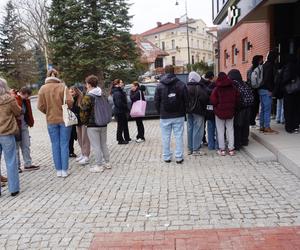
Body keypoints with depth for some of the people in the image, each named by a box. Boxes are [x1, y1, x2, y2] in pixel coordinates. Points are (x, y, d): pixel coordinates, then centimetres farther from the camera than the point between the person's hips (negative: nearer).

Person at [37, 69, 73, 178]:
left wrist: (48, 112, 14)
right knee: (64, 144, 5)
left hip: (51, 120, 2)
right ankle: (64, 170, 8)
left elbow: (40, 106, -4)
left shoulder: (43, 88, -2)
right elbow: (69, 101, -15)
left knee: (55, 145, 10)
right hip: (64, 119, -2)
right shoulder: (62, 86, -8)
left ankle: (58, 170, 14)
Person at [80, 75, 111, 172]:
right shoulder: (103, 95, 8)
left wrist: (84, 122, 2)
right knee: (104, 144, 16)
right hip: (103, 124, 7)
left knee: (96, 146, 0)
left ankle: (99, 165, 6)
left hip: (92, 125, -7)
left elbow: (84, 112, -13)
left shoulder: (88, 97, -13)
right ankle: (107, 163, 23)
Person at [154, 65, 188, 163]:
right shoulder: (181, 85, -2)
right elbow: (186, 100, 0)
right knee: (179, 137, 6)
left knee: (166, 138, 9)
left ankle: (167, 157, 16)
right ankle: (179, 157, 9)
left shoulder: (159, 86, -3)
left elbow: (156, 102, -1)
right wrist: (183, 112, 11)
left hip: (165, 117, 0)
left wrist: (160, 113, 11)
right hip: (179, 116, 0)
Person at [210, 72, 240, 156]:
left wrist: (217, 108, 4)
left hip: (220, 112, -3)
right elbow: (237, 100, 5)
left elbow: (213, 101, -14)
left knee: (220, 131, 4)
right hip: (230, 112, 3)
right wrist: (234, 108, 14)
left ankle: (222, 149, 6)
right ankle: (231, 149, 11)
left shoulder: (217, 89, -11)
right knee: (230, 130, 10)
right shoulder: (233, 88, 1)